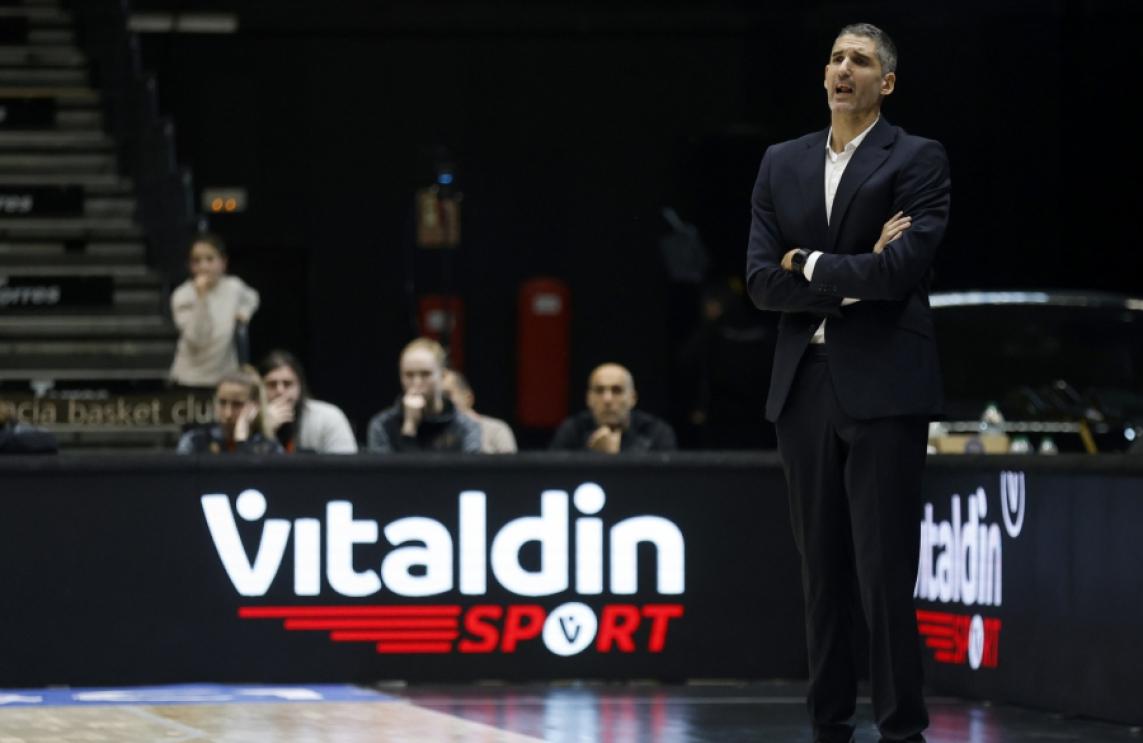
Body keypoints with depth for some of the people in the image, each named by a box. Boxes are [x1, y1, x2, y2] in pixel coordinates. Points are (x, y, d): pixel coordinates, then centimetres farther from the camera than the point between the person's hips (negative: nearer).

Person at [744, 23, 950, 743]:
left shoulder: (918, 160, -1)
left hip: (884, 387, -5)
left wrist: (808, 265, -3)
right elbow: (762, 280, 4)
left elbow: (901, 270, -14)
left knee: (884, 570, -6)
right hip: (805, 386, 5)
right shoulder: (782, 164, 14)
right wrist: (857, 274, -7)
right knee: (823, 569, 7)